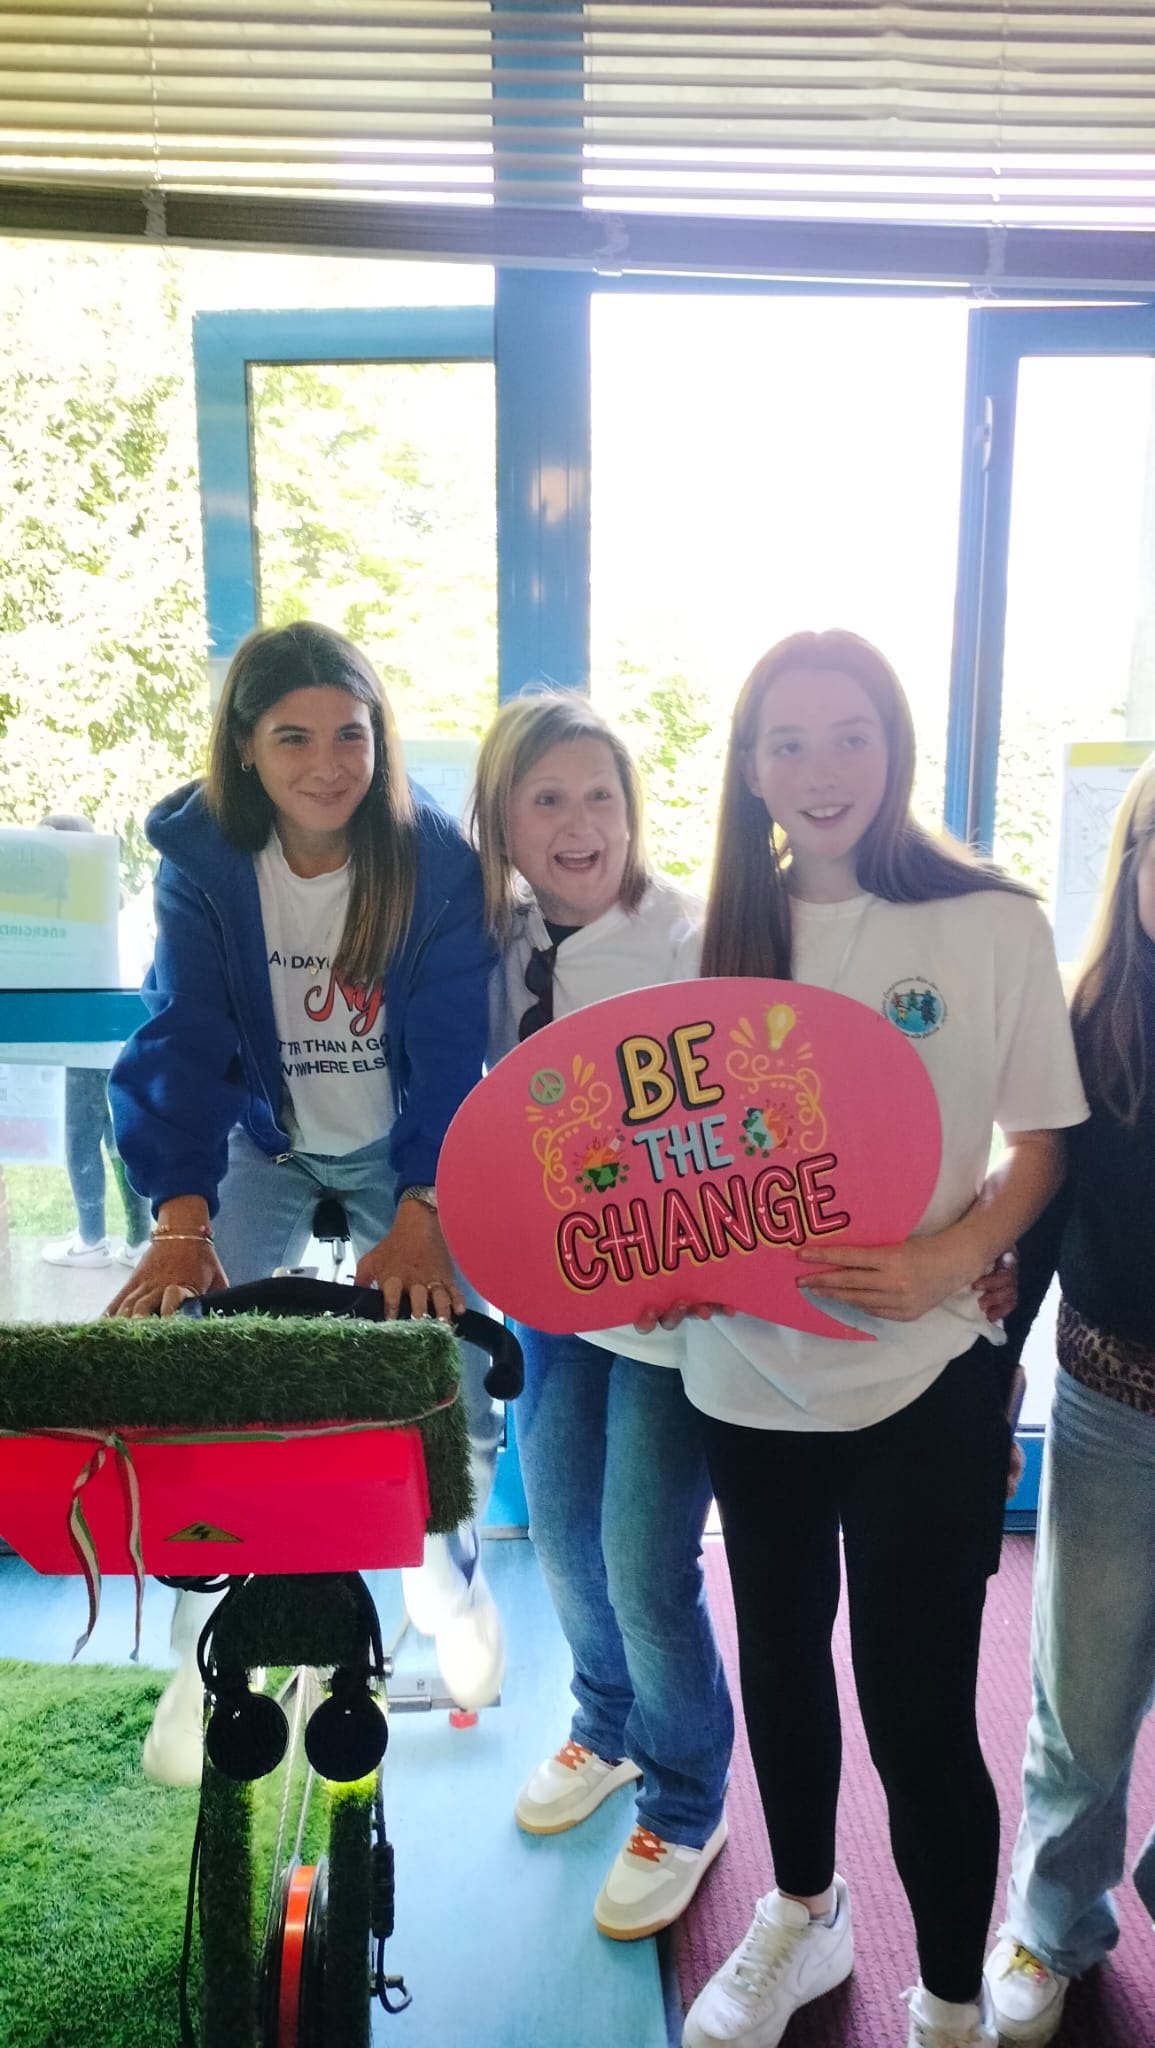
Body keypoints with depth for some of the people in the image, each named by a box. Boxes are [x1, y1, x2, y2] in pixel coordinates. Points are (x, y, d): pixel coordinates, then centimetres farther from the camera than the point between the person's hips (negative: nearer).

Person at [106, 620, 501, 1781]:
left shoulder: (437, 864, -19)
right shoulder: (202, 860, -15)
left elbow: (452, 1051, -24)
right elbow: (181, 1037, -23)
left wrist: (419, 1217, -37)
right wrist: (179, 1224, -35)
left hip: (405, 1157, -1)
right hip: (263, 1147, 1)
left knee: (458, 1408, -8)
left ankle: (447, 1569, 28)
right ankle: (205, 1651, 16)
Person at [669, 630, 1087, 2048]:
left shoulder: (993, 924, -8)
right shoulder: (729, 932, 2)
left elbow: (1041, 1149, -3)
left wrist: (945, 1263, -19)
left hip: (924, 1383, -3)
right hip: (749, 1372, 4)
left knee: (919, 1707, 6)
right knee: (778, 1661, 21)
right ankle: (800, 1913, 49)